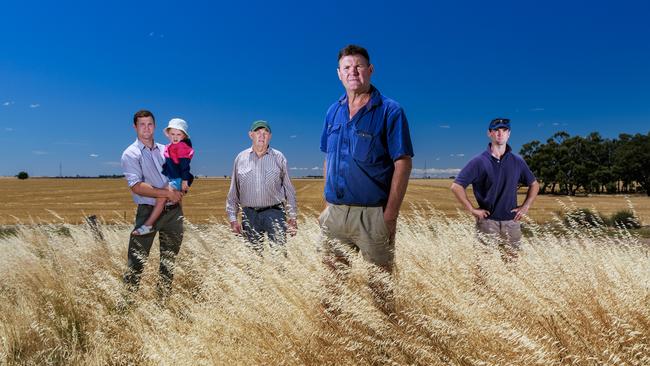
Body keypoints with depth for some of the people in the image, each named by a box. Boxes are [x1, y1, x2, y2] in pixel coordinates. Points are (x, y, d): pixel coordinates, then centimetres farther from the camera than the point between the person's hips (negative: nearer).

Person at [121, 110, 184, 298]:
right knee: (137, 260, -5)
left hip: (174, 210, 5)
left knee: (169, 259, 12)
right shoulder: (131, 154, -2)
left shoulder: (165, 150, 14)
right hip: (149, 211, -5)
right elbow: (136, 187, -14)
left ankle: (164, 297, 25)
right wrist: (166, 193, -17)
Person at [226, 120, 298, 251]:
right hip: (249, 215, 2)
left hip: (274, 212, -1)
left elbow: (289, 189, 8)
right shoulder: (240, 158, 9)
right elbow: (233, 192, 12)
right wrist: (233, 218, 7)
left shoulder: (279, 158, 6)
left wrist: (292, 216, 2)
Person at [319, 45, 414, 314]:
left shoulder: (389, 111, -6)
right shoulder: (333, 112, 11)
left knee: (381, 286, 4)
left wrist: (391, 215, -14)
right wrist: (328, 204, 12)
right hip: (334, 212, 6)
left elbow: (403, 163, -9)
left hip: (372, 214, -5)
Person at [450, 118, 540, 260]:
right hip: (487, 221, -3)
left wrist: (525, 207, 8)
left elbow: (534, 185, 21)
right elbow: (456, 186, -9)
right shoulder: (479, 161, -5)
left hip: (512, 221, 4)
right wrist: (472, 210, -10)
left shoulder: (517, 161, 8)